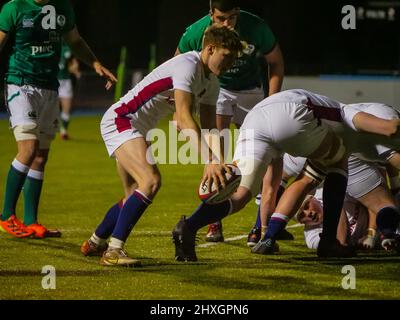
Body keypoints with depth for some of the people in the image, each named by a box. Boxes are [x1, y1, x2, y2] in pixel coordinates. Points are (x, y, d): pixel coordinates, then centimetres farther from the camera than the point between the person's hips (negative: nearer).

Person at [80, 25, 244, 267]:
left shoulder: (211, 82, 8)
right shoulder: (187, 67, -23)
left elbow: (210, 127, 10)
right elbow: (184, 118, -31)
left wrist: (221, 165, -5)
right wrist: (209, 161, -37)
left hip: (137, 130, 11)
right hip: (120, 120, -11)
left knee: (136, 194, 16)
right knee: (151, 181, -26)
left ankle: (94, 243, 34)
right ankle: (114, 251, -28)